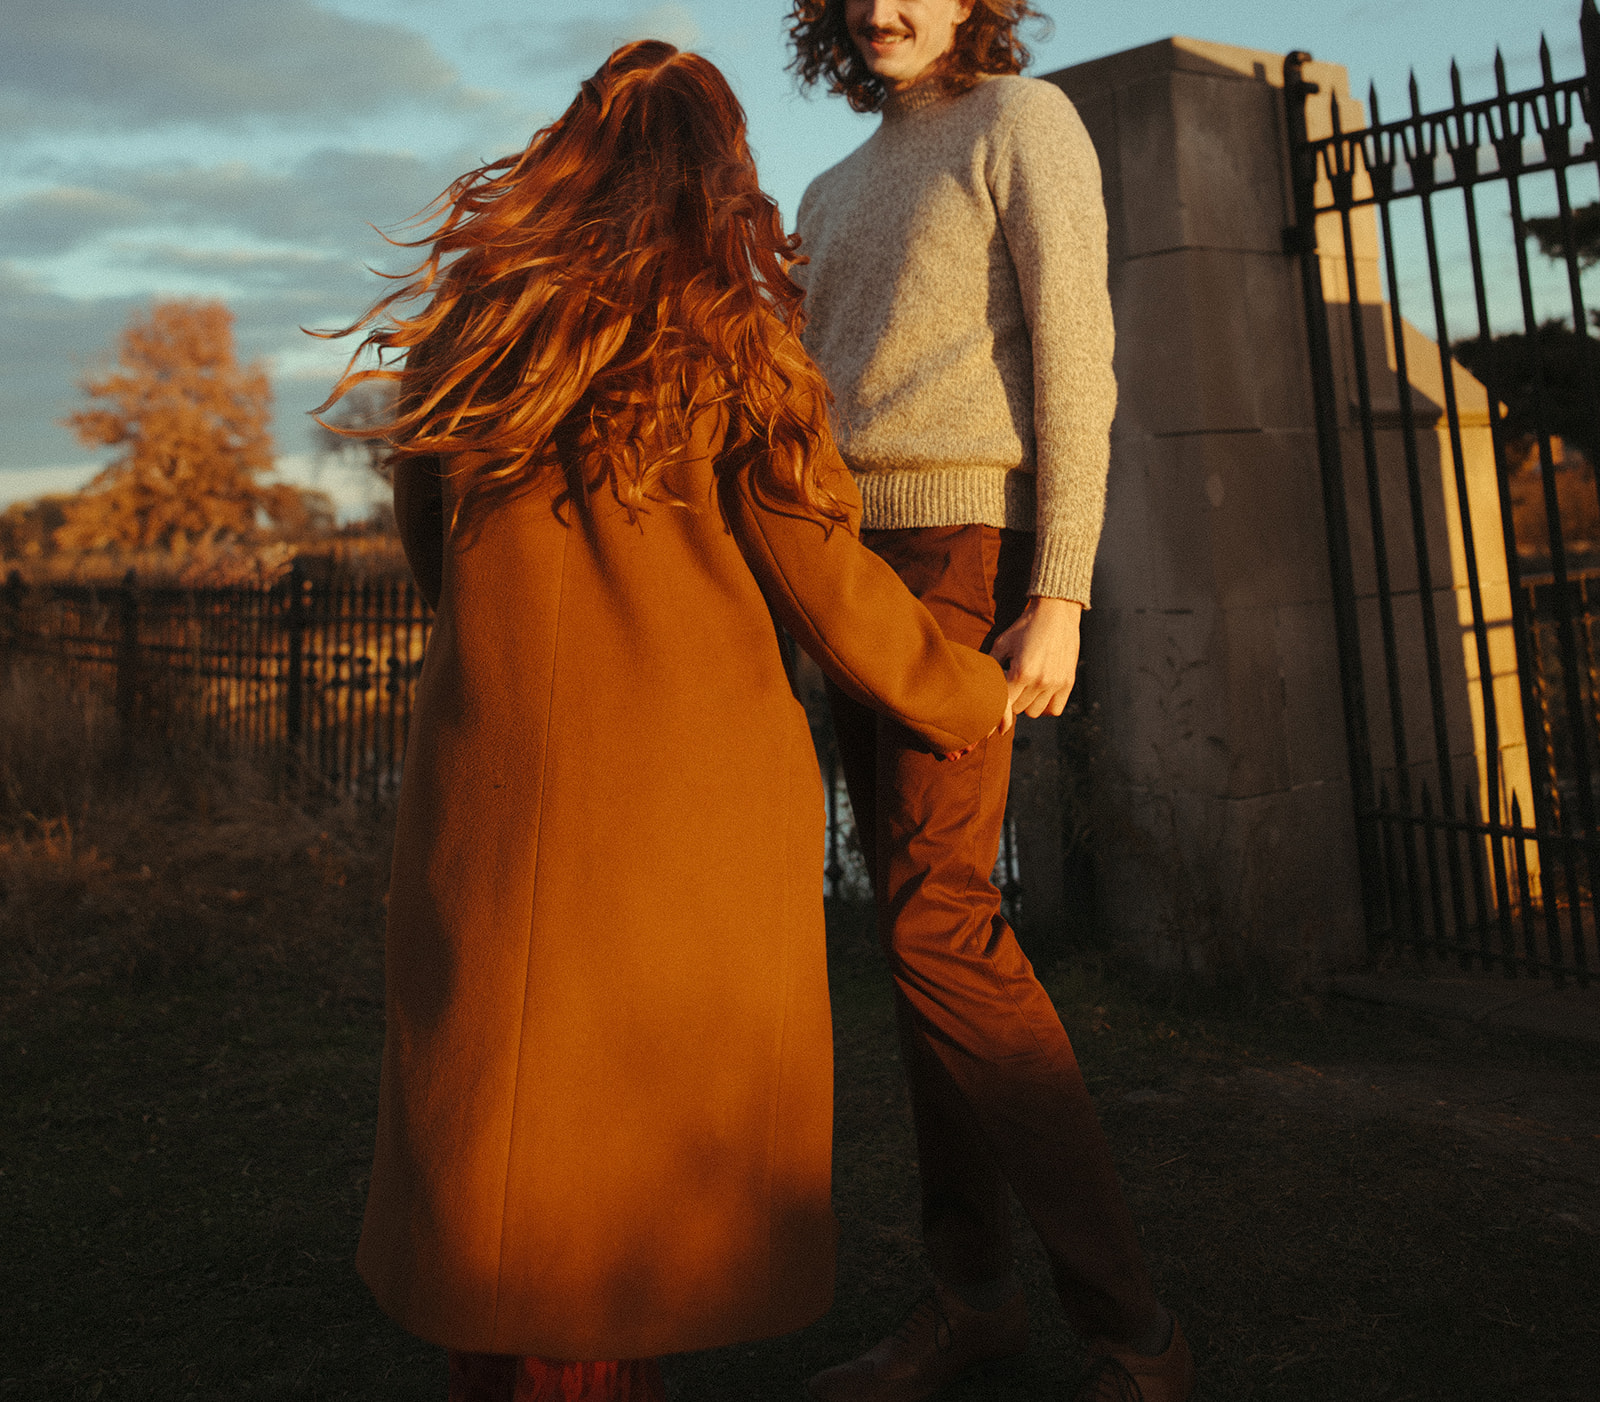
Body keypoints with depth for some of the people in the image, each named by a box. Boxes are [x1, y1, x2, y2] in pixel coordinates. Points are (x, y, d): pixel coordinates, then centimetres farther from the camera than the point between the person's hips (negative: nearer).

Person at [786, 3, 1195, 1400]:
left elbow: (1076, 356, -8)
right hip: (857, 560, 8)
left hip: (964, 546, -8)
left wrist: (1059, 598, -18)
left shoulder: (1028, 119, 3)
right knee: (928, 917, 4)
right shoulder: (834, 198, 25)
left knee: (938, 922, -17)